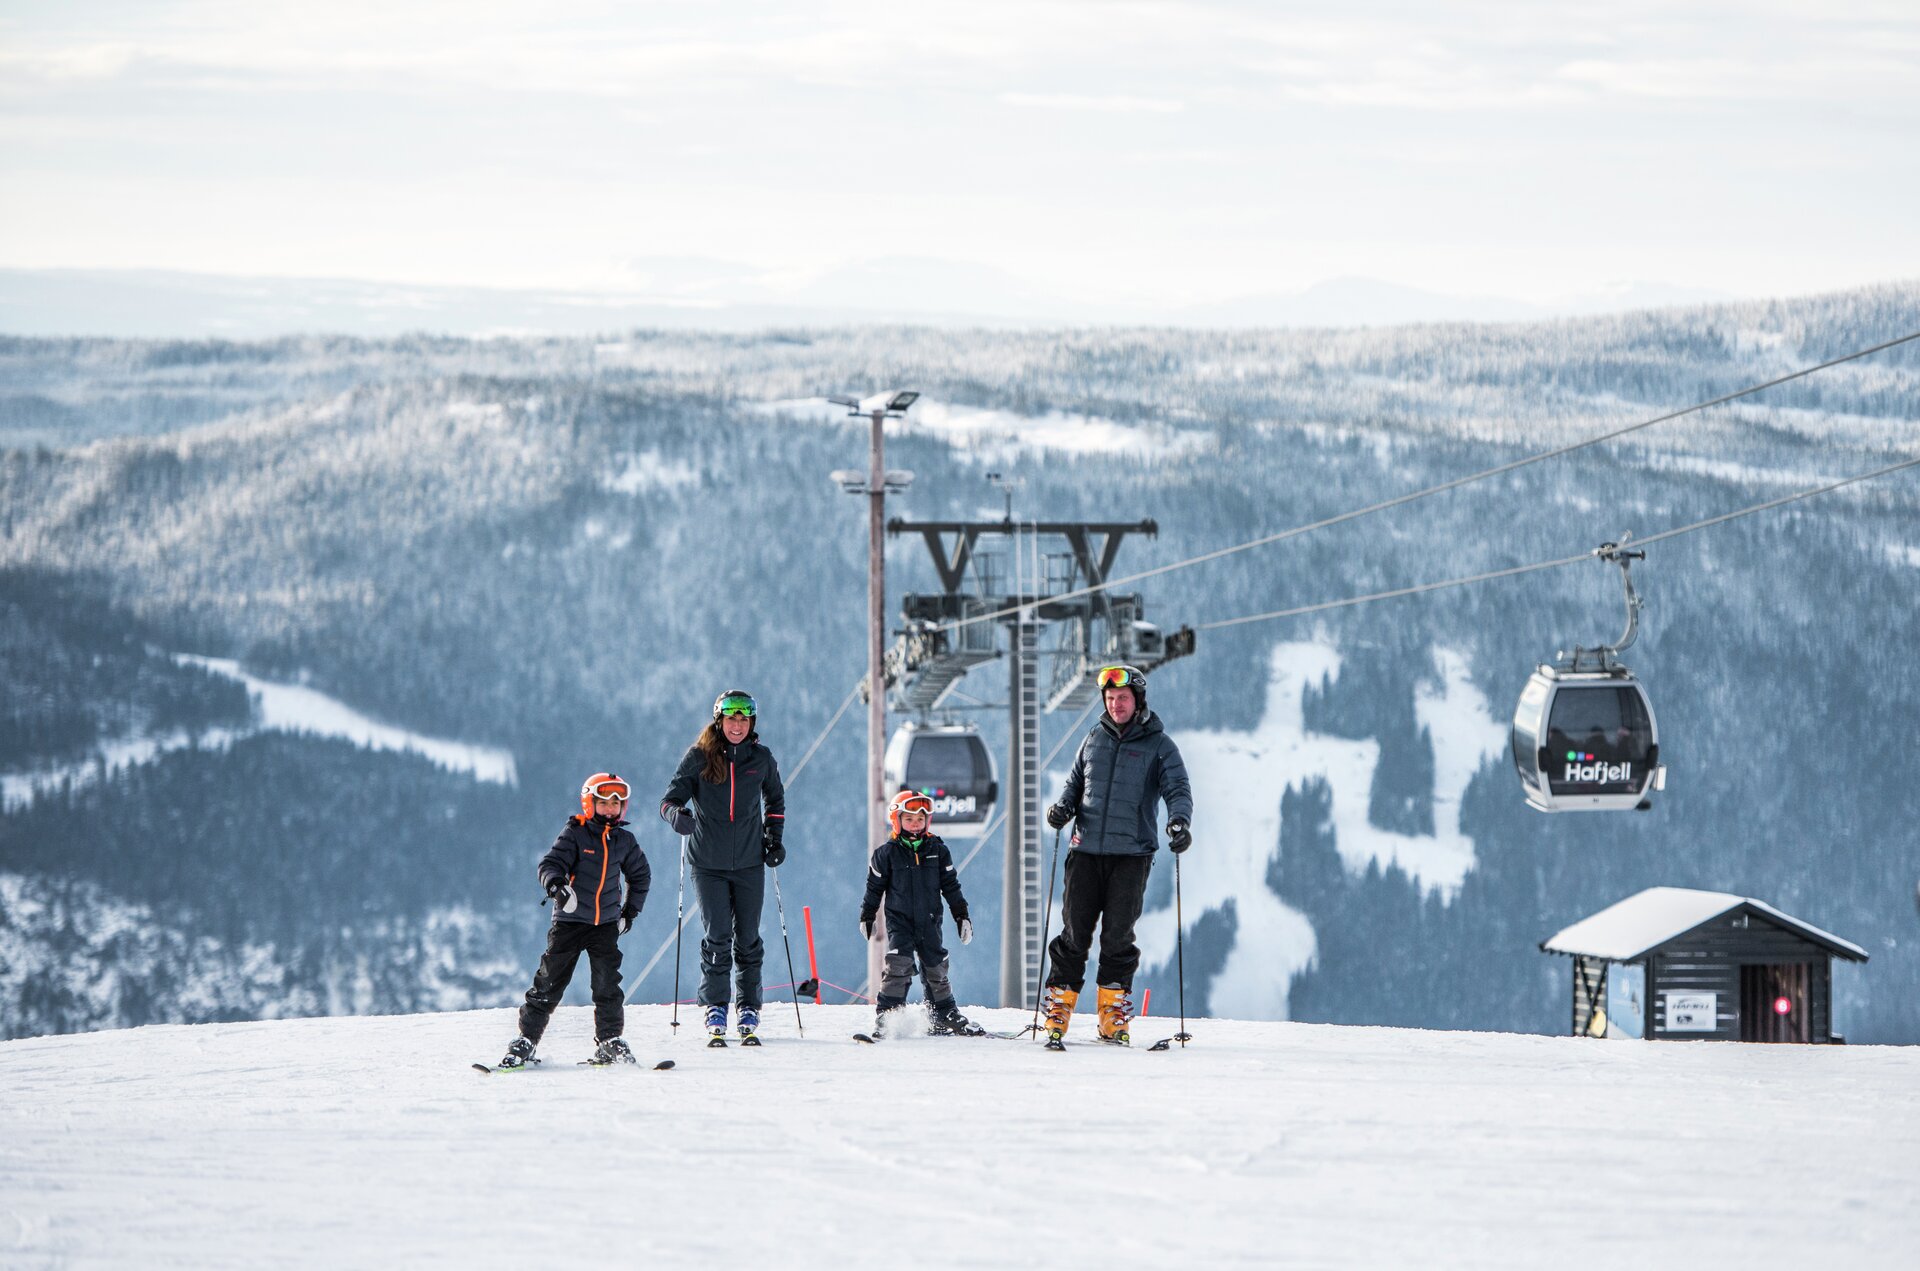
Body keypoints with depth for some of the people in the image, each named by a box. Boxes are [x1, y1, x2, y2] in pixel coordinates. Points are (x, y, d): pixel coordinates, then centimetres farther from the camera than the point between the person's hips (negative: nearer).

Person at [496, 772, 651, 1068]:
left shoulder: (625, 841, 7)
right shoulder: (575, 835, -6)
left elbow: (640, 876, 22)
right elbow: (550, 863, -17)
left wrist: (630, 911, 15)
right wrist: (556, 885, -38)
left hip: (606, 924, 3)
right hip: (569, 920, -3)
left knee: (607, 984, -4)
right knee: (550, 982, -1)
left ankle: (609, 1042, 4)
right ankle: (526, 1039, 4)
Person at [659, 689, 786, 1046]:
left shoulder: (761, 759, 3)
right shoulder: (699, 757, -4)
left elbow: (775, 799, 20)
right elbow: (672, 796, -7)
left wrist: (774, 838, 10)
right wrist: (676, 813, -30)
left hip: (749, 862, 2)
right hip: (708, 862, -2)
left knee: (748, 939, 4)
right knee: (717, 937, -6)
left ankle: (749, 1012, 12)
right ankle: (715, 1010, 4)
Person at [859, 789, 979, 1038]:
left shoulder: (937, 850, 3)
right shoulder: (887, 853, -3)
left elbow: (951, 886, 8)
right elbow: (874, 887, 5)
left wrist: (962, 915, 6)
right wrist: (867, 917, 9)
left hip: (929, 921, 3)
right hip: (899, 921, -3)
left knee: (936, 969, 10)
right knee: (899, 966, -17)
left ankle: (945, 1016, 23)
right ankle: (886, 1017, -15)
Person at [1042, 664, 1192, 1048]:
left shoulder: (1158, 745, 4)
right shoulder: (1095, 740, 14)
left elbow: (1177, 789, -3)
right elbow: (1075, 781, 22)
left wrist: (1179, 821, -23)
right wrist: (1063, 806, 1)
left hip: (1132, 854, -3)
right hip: (1087, 851, 3)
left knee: (1118, 936, -3)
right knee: (1074, 933, -2)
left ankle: (1114, 1020, 4)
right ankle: (1057, 1016, 1)